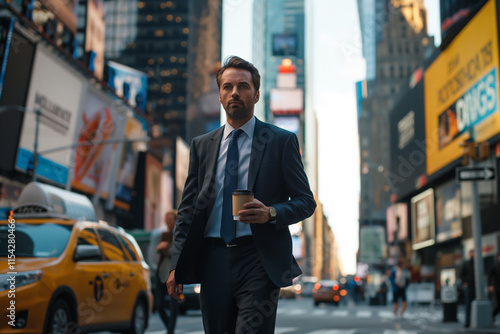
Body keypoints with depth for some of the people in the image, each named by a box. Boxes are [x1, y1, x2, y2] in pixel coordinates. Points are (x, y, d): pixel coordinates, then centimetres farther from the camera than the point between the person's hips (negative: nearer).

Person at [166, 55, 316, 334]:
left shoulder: (282, 141, 4)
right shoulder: (201, 145, 13)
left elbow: (306, 201, 5)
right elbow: (188, 208, 12)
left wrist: (271, 213, -16)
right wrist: (178, 265, 3)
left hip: (259, 261, -3)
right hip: (213, 261, 3)